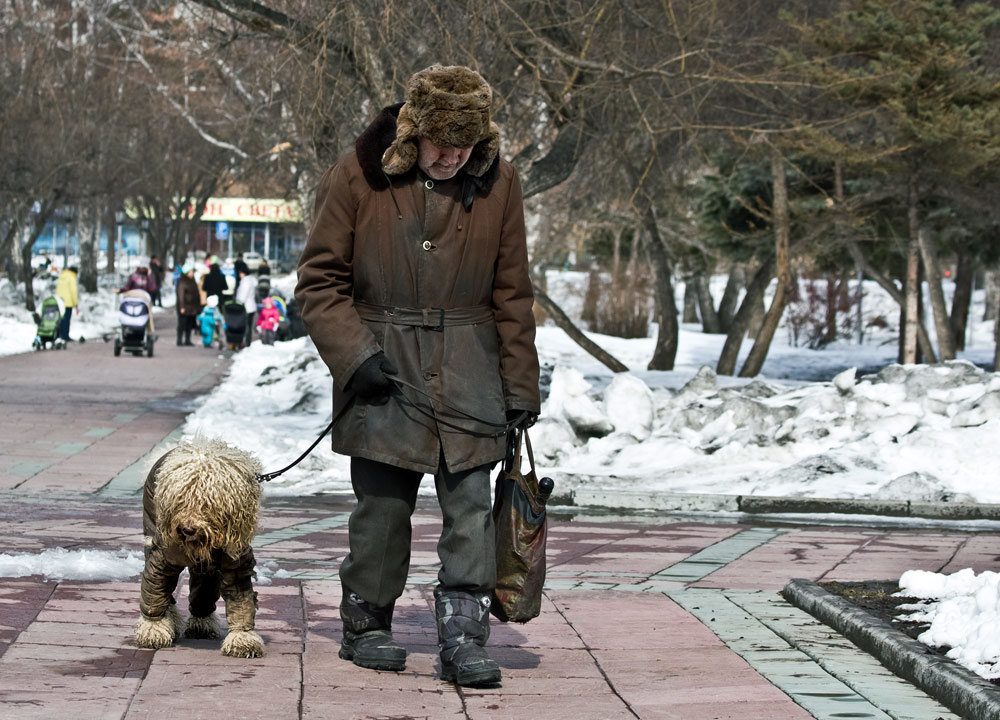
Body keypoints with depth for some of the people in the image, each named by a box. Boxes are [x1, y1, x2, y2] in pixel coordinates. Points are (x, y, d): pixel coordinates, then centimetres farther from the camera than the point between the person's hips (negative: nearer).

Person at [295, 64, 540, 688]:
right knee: (383, 503, 3)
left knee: (472, 503, -4)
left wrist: (520, 387, 7)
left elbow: (512, 292, 8)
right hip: (383, 362, -1)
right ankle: (366, 625, 19)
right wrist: (354, 355, -11)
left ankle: (464, 636, -1)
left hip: (467, 367, 2)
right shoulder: (359, 176, -5)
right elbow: (320, 278, 0)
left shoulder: (497, 181, 1)